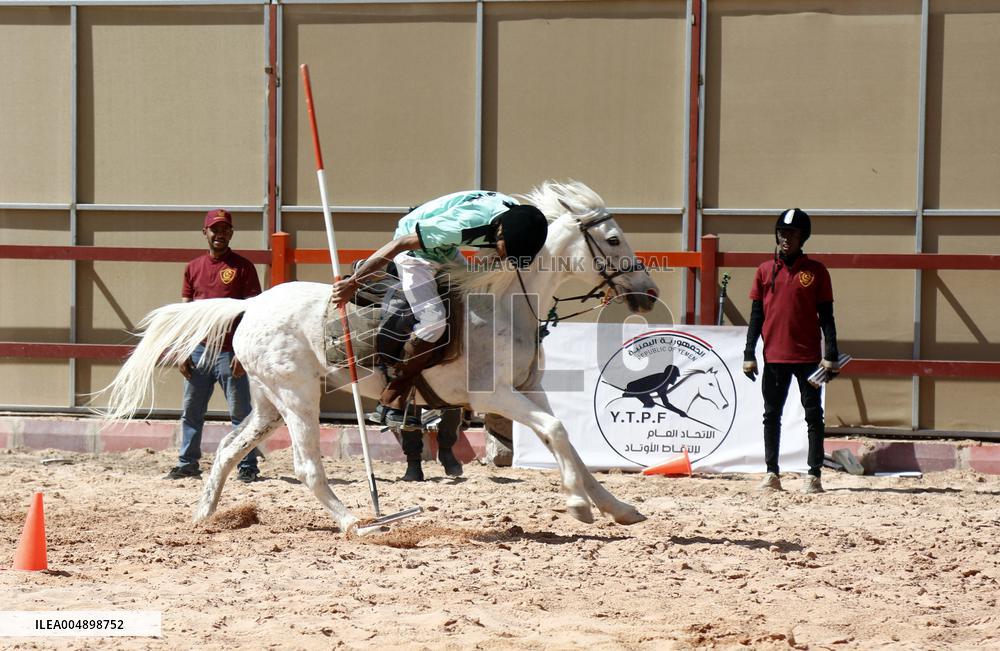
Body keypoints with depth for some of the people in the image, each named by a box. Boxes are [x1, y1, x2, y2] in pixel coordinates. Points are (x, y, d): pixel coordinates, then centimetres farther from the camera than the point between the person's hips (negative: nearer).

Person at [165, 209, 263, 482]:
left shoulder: (243, 267, -2)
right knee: (191, 412, 9)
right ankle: (187, 463, 18)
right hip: (198, 351, 5)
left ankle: (248, 467, 3)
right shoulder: (194, 268, 12)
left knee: (240, 413, -1)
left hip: (230, 352, -5)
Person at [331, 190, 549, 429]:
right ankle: (389, 404, -13)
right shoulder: (466, 223, -39)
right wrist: (353, 283, -25)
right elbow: (400, 243, -31)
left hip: (445, 250, 8)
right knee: (433, 319, -21)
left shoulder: (518, 216, -17)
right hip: (414, 250, -8)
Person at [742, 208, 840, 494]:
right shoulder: (765, 270, 8)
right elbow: (756, 315, 9)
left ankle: (814, 475, 1)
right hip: (773, 356, 2)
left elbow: (826, 316, 1)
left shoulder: (816, 271, 1)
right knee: (771, 415, 5)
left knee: (813, 414, -2)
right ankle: (771, 473, 12)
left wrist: (830, 355, -7)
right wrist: (749, 355, 3)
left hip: (808, 356, -2)